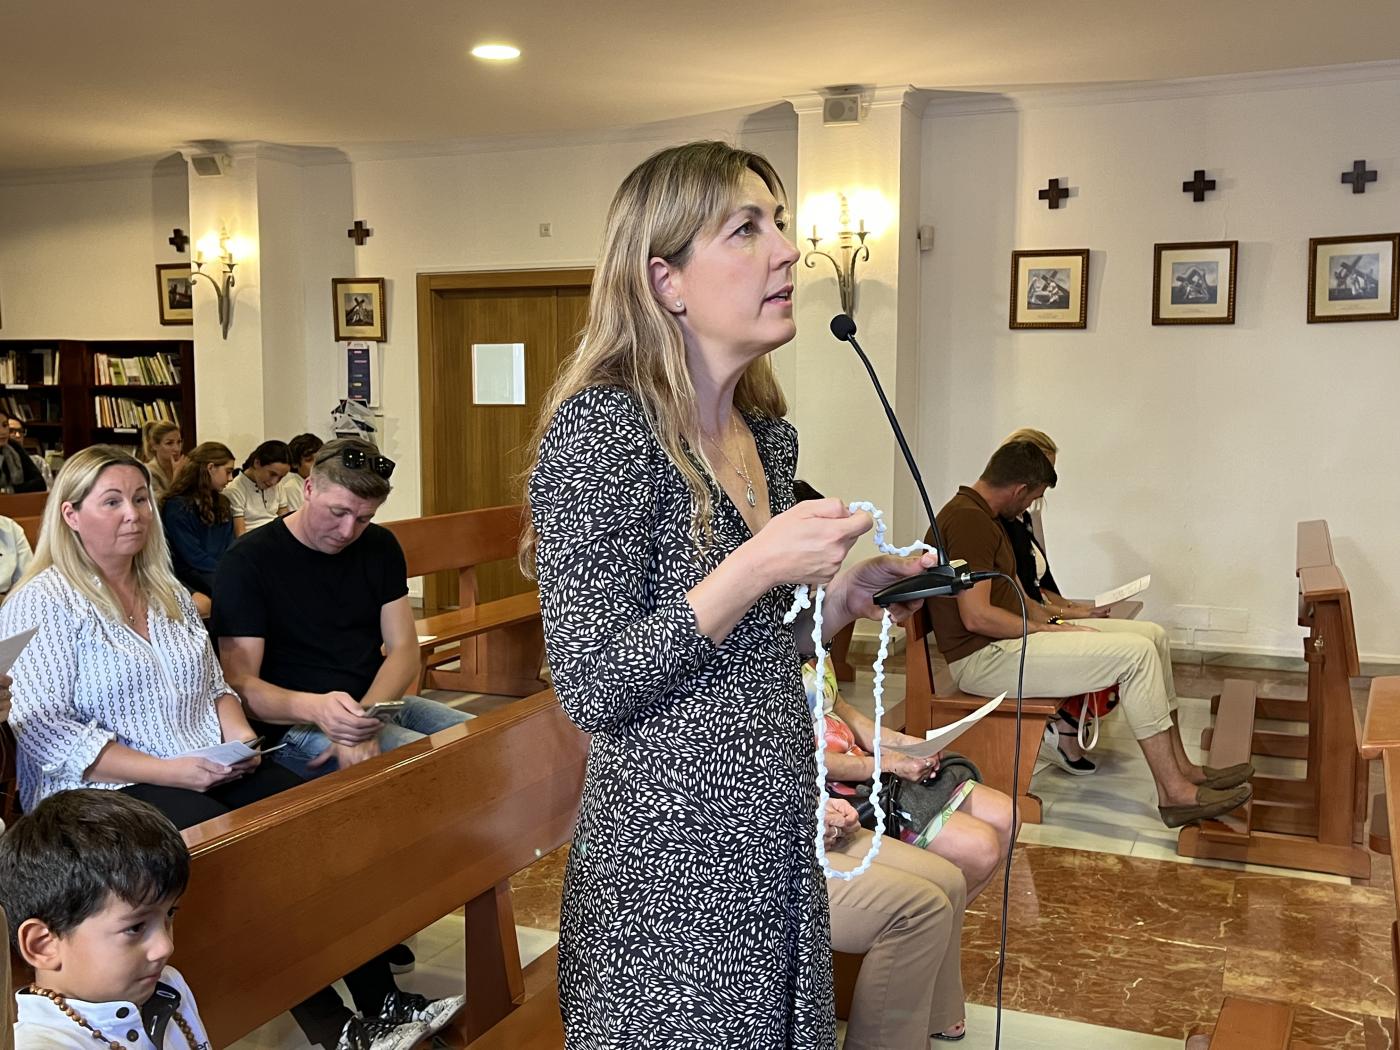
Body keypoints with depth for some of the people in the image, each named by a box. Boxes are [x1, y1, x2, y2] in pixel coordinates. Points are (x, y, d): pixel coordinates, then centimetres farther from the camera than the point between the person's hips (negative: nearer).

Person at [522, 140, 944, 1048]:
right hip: (670, 856, -7)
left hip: (778, 840, 7)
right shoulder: (601, 428, -17)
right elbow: (592, 688, -20)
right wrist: (759, 566, -24)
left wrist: (847, 592, 0)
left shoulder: (769, 430, 6)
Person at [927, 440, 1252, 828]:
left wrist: (1049, 621, 8)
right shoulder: (968, 519, -19)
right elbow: (976, 617, -24)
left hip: (1003, 640, 11)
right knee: (1136, 653, -19)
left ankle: (1180, 766, 8)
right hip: (983, 658, -11)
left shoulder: (979, 515, 16)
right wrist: (1044, 628, -13)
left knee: (1153, 635, 5)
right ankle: (1174, 793, -11)